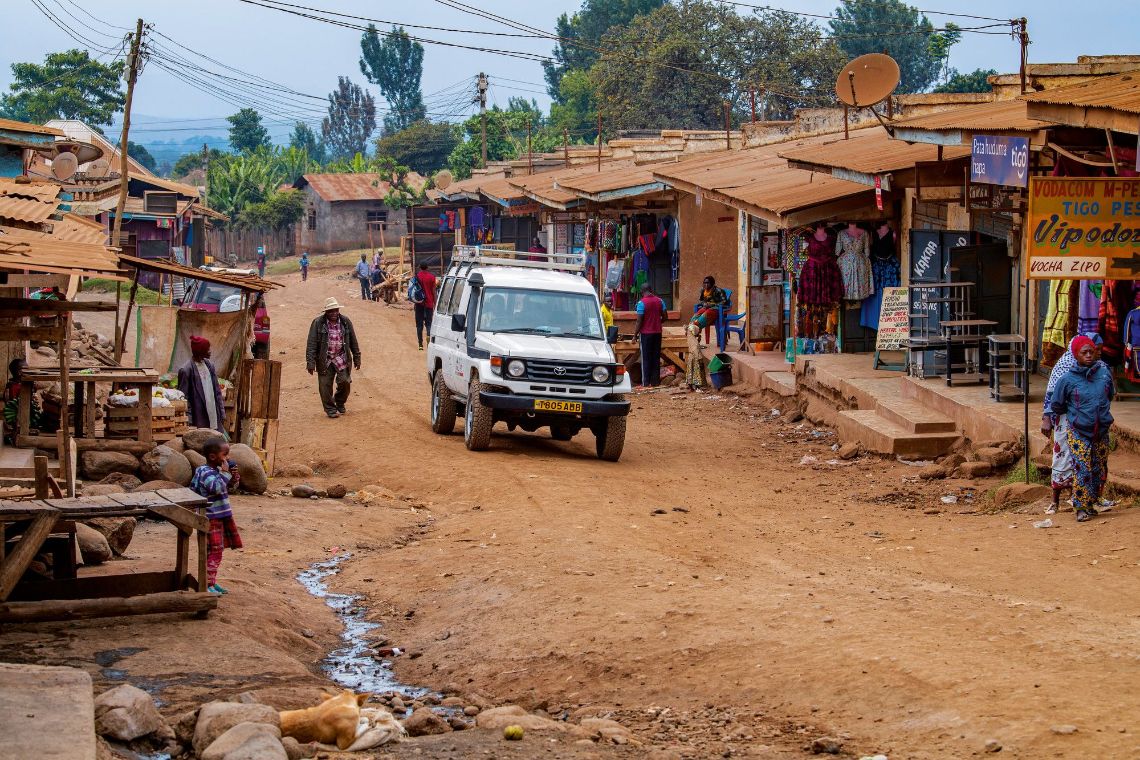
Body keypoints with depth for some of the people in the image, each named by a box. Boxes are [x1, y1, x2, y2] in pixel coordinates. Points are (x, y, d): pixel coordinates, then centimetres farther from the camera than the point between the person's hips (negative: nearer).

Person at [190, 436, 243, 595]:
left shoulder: (217, 470, 10)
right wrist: (225, 473, -25)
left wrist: (234, 478, -1)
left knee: (216, 551, 16)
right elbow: (217, 487, -31)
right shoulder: (206, 473, -18)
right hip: (211, 518, -10)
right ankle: (208, 585, -5)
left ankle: (212, 582, 25)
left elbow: (230, 488, 18)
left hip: (222, 515, 10)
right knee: (214, 551, -8)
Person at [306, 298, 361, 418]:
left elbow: (353, 341, 9)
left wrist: (357, 358, 11)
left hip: (342, 359, 2)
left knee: (345, 381, -5)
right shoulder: (318, 323, -8)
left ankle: (340, 402, 24)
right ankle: (330, 409, 16)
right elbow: (311, 344, -9)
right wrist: (310, 362, -14)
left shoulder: (345, 322, 1)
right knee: (325, 385, -1)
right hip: (324, 360, -2)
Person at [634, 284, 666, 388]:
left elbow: (639, 321, -14)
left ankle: (646, 382, -2)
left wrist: (635, 334, -6)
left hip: (646, 333, -5)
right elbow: (664, 318, 7)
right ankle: (655, 381, 10)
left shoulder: (642, 303, -12)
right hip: (657, 332, 5)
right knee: (656, 357, 9)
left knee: (646, 358, 0)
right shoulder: (660, 301, 4)